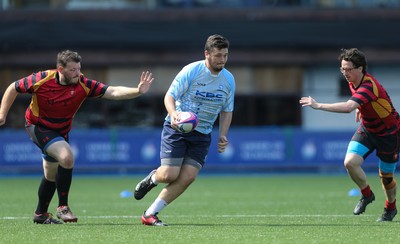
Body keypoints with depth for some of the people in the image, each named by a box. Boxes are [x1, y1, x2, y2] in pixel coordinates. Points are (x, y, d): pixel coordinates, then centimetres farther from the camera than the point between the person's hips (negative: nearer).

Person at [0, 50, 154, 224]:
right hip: (38, 127, -5)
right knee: (67, 157, -26)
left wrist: (138, 91, -42)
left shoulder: (83, 85, -19)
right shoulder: (41, 80, -24)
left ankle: (40, 214, 35)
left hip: (61, 131, 5)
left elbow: (113, 92, -27)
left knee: (52, 176, 16)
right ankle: (63, 207, -16)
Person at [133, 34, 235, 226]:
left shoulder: (229, 79, 3)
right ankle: (152, 178, 25)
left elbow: (227, 111, 15)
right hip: (177, 129, -4)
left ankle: (150, 214, -1)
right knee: (170, 175, -15)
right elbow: (169, 96, -14)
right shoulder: (191, 71, -13)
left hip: (202, 134, 5)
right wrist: (173, 114, -35)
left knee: (188, 177, -11)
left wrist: (222, 136, 1)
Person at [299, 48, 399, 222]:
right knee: (350, 162, -16)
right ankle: (366, 195, 8)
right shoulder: (353, 82, -7)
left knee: (386, 176, 5)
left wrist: (319, 106, -51)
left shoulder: (368, 87, -35)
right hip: (367, 129, 7)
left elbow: (348, 107, -51)